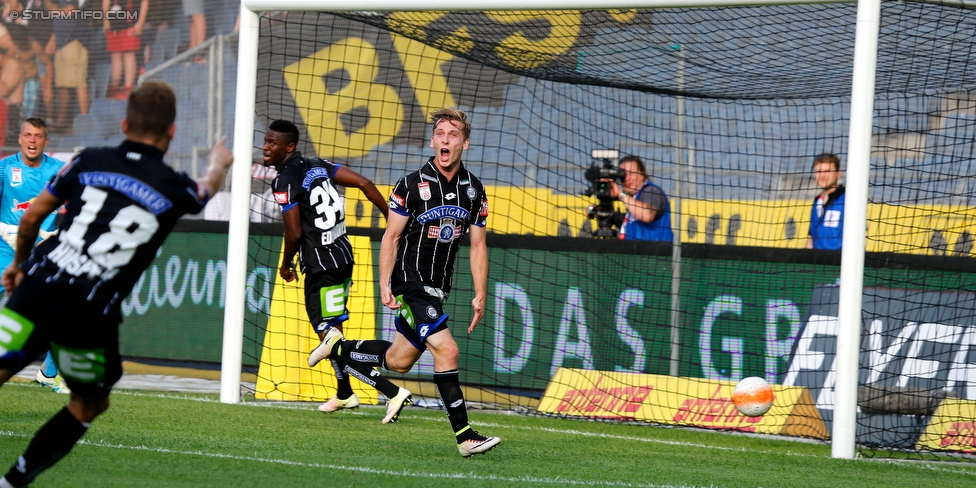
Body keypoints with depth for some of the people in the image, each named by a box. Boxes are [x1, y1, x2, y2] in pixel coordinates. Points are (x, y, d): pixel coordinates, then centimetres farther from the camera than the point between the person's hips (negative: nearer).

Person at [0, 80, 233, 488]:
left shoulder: (89, 162, 7)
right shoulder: (174, 189, 5)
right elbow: (205, 191, 31)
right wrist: (218, 164, 55)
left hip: (38, 285, 1)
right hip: (90, 314, -1)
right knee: (90, 404, 21)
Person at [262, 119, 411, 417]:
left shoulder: (285, 181, -14)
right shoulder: (317, 166, 9)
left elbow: (294, 233, -18)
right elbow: (363, 183, 4)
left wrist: (286, 265, 0)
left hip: (320, 266, -9)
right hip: (343, 255, 9)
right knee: (333, 329, 27)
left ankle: (392, 392, -14)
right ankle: (344, 394, 43)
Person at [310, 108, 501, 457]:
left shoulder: (474, 190, 5)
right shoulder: (412, 184, -9)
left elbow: (478, 246, 10)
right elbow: (391, 236, -4)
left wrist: (480, 296, 3)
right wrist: (384, 285, -11)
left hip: (438, 289, 6)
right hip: (410, 282, -6)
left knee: (399, 361, 14)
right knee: (446, 350, -19)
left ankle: (338, 347, 39)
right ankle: (464, 436, -17)